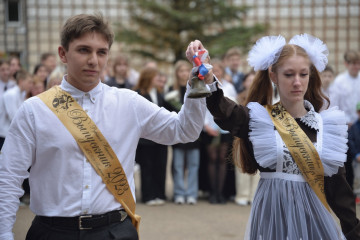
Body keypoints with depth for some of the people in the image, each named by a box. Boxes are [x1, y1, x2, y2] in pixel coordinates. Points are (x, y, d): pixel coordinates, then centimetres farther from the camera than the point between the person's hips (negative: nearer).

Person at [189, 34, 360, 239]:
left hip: (311, 215, 2)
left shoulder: (325, 125, 3)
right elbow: (222, 108, -23)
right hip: (272, 214, -1)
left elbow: (337, 185, 5)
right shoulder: (259, 119, -2)